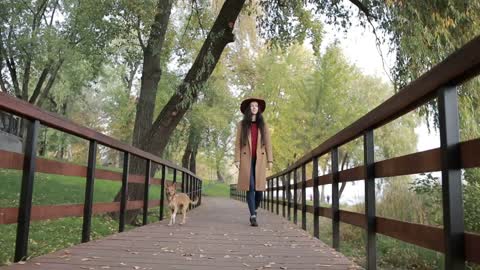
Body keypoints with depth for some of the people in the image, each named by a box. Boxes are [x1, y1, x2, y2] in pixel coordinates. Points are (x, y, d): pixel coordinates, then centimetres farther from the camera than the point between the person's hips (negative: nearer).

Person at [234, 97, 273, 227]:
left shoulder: (263, 125, 10)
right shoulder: (241, 124, 6)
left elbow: (268, 143, 6)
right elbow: (238, 143, 2)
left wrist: (270, 160, -1)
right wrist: (237, 159, -6)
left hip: (259, 159, 2)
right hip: (247, 159, -1)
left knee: (259, 187, -2)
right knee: (250, 187, -9)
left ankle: (254, 210, 24)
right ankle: (253, 216, -7)